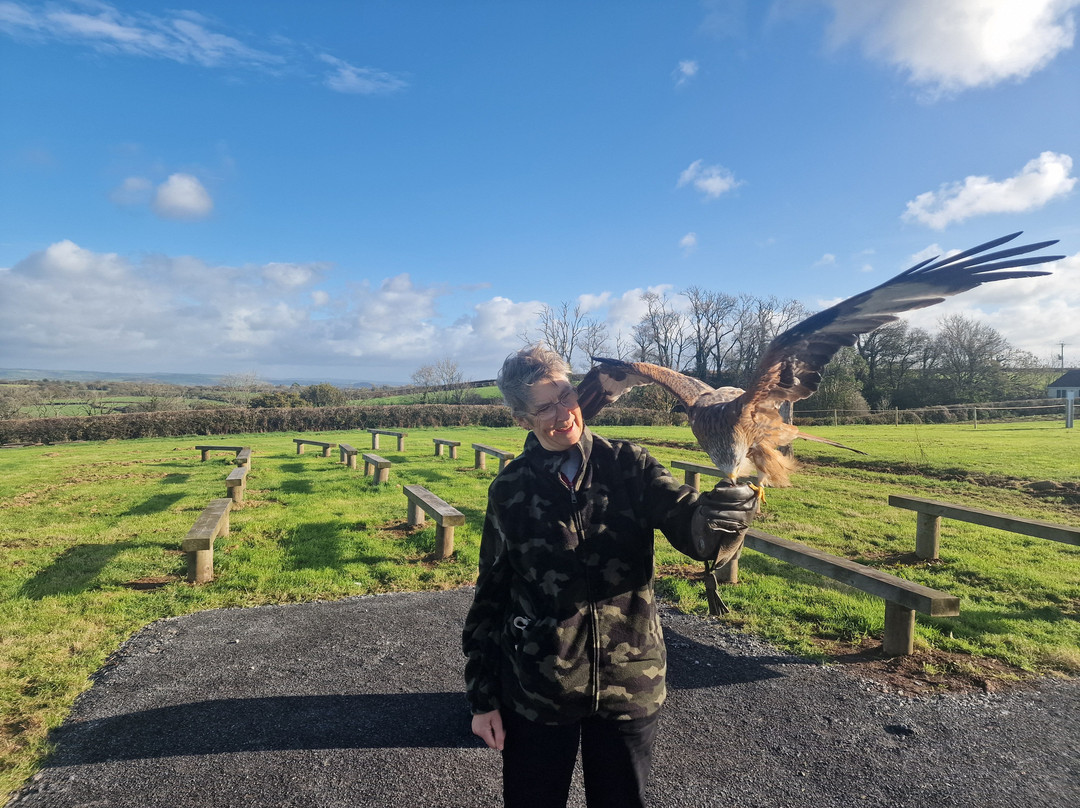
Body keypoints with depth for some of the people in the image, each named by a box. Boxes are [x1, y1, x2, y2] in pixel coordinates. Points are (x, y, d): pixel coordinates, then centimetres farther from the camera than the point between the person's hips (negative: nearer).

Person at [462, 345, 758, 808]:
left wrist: (740, 482, -39)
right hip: (536, 691, 0)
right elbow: (490, 596, 2)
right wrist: (482, 697, 4)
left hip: (630, 685, 1)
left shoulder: (629, 466, -7)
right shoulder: (510, 490, -6)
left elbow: (704, 535, -18)